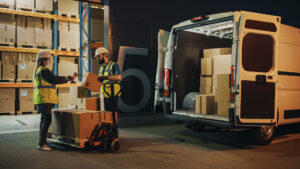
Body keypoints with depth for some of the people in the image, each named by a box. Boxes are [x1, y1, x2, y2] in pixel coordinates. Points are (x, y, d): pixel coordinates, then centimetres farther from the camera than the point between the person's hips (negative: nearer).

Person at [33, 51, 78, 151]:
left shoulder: (38, 70, 21)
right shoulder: (44, 70, -11)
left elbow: (52, 79, 17)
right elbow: (54, 80, -13)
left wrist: (68, 78, 11)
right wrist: (69, 78, -1)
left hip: (41, 99, 11)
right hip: (45, 99, -11)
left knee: (44, 120, 12)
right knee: (47, 120, -10)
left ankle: (42, 142, 17)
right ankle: (41, 144, -9)